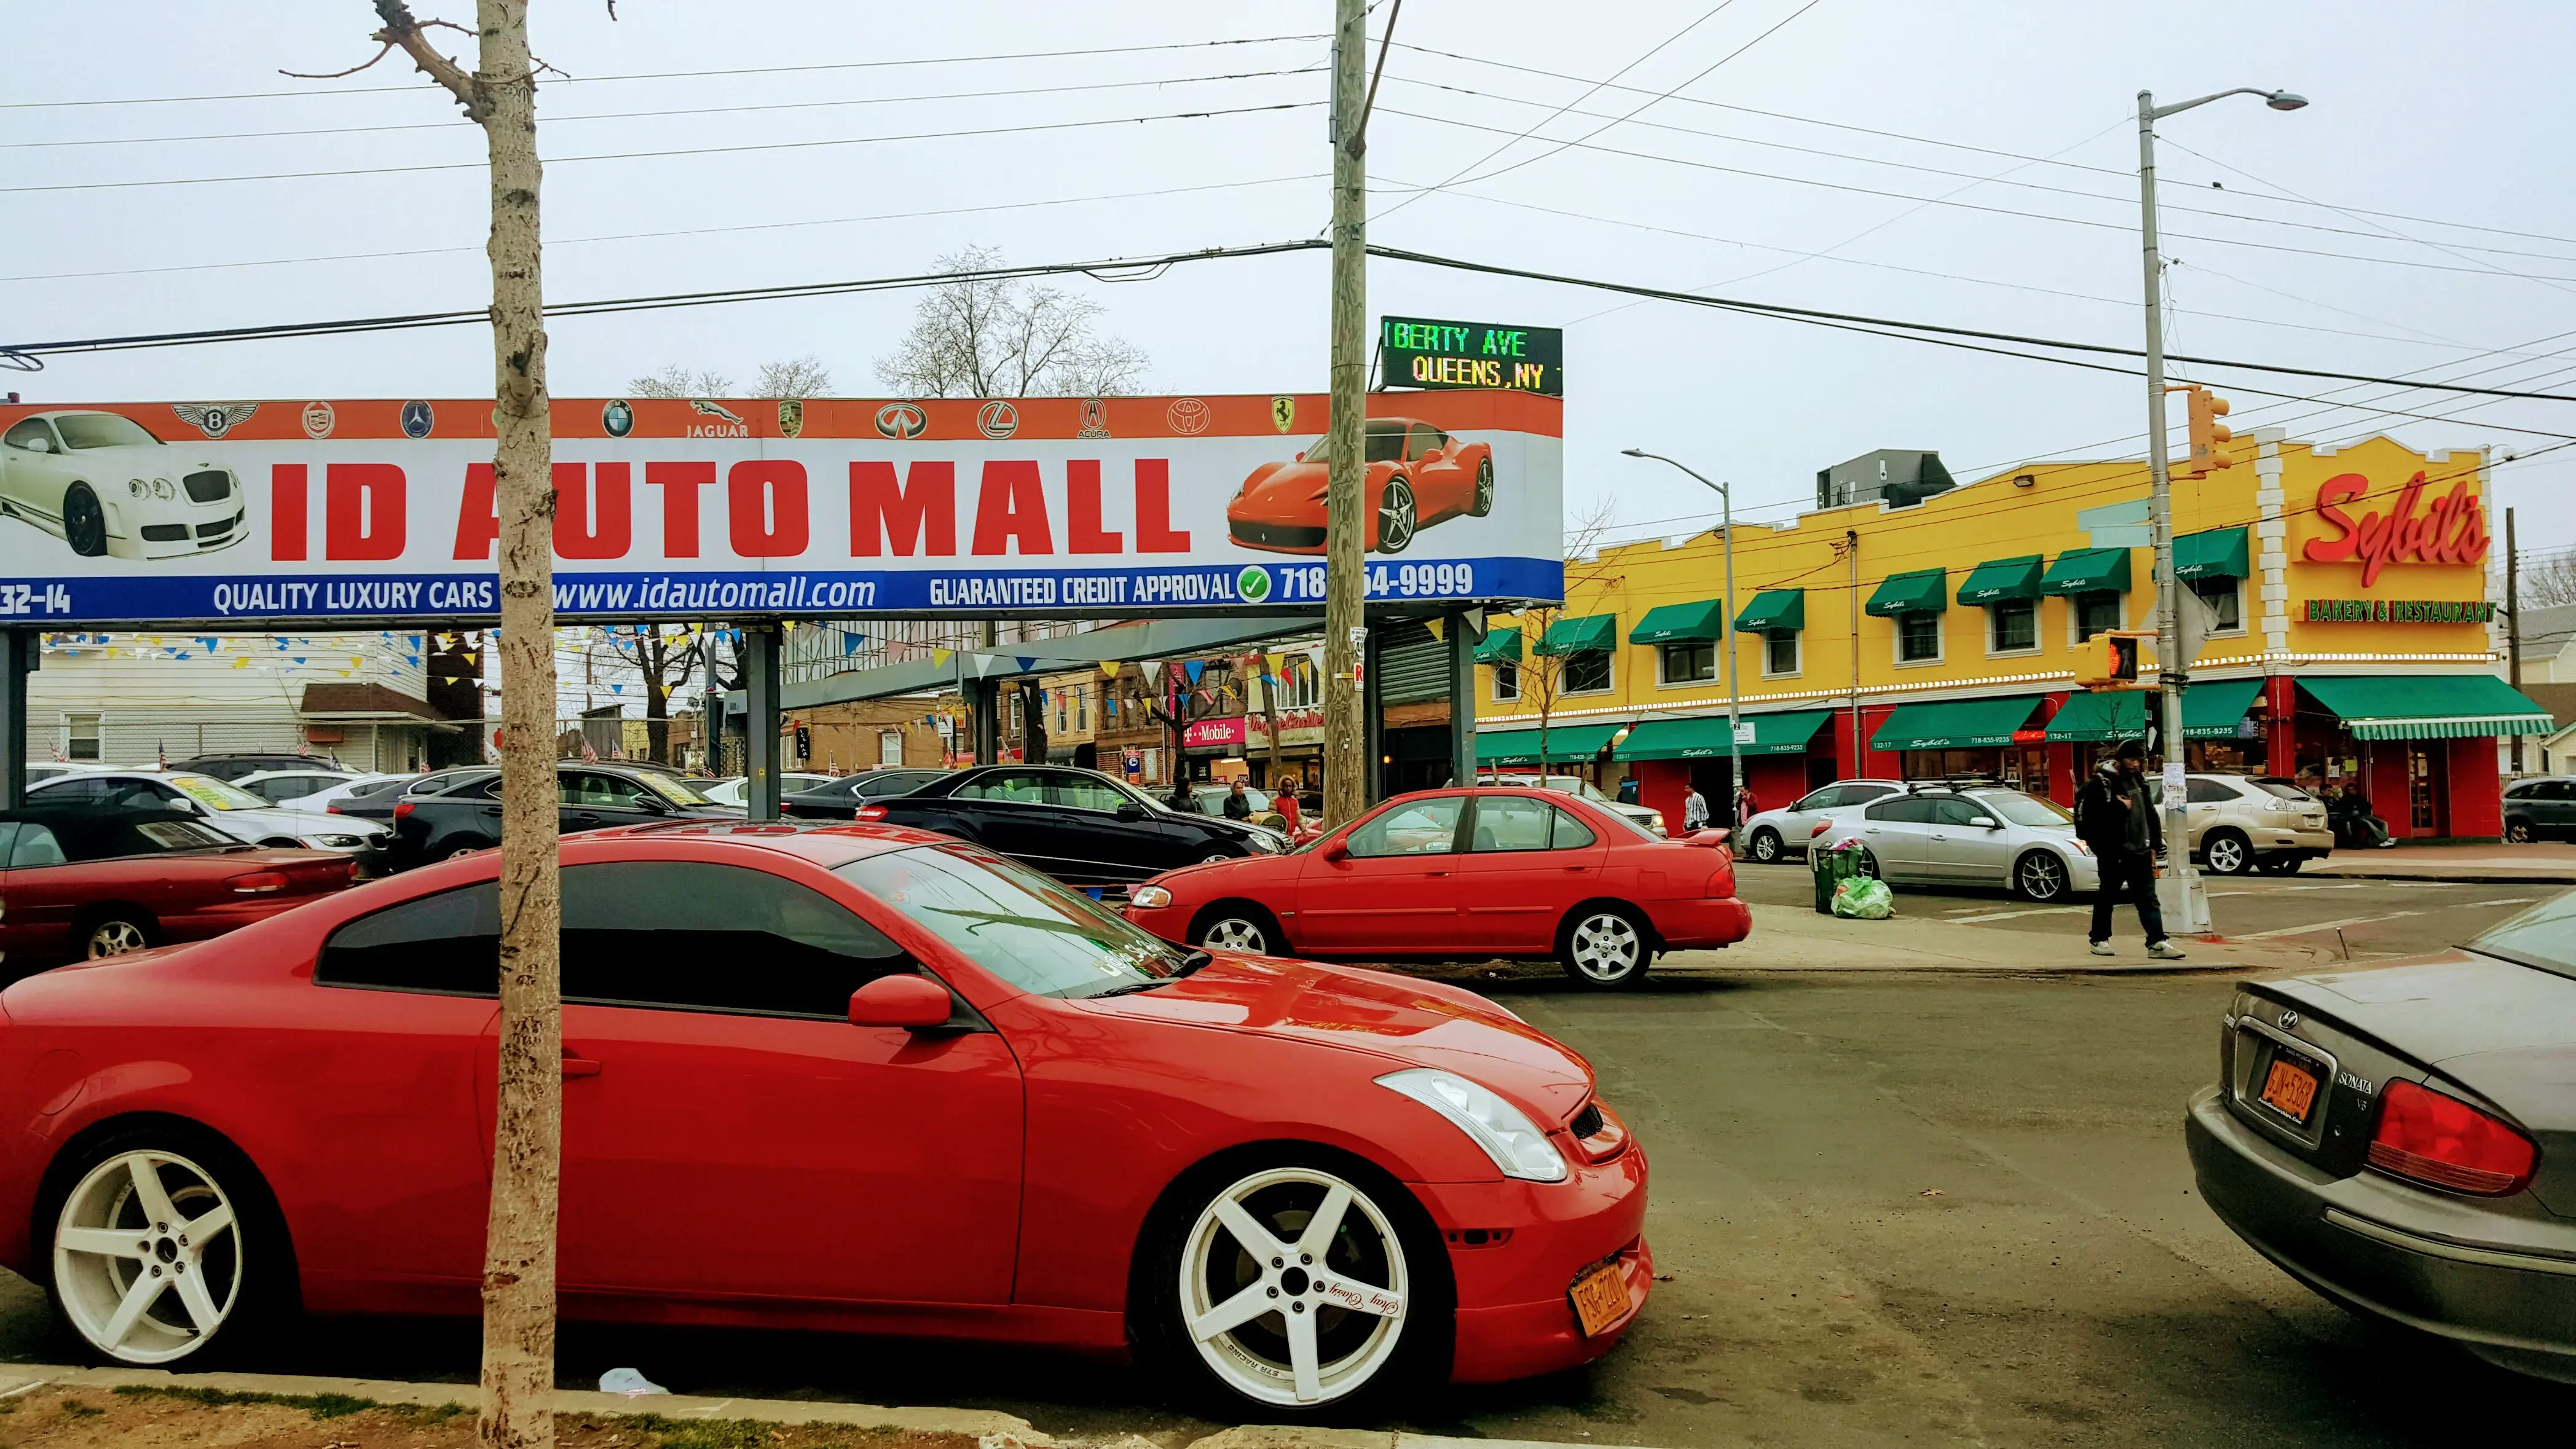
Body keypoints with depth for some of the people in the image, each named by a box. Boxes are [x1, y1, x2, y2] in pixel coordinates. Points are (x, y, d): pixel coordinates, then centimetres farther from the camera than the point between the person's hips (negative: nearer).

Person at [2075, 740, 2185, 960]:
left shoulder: (2138, 780, 13)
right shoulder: (2101, 782, -12)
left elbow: (2150, 814, 17)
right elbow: (2089, 813, -25)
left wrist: (2153, 846, 13)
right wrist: (2121, 806, -17)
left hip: (2139, 851, 6)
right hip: (2114, 853, -6)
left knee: (2148, 898, 0)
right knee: (2107, 896, 7)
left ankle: (2157, 943, -5)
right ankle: (2099, 939, 20)